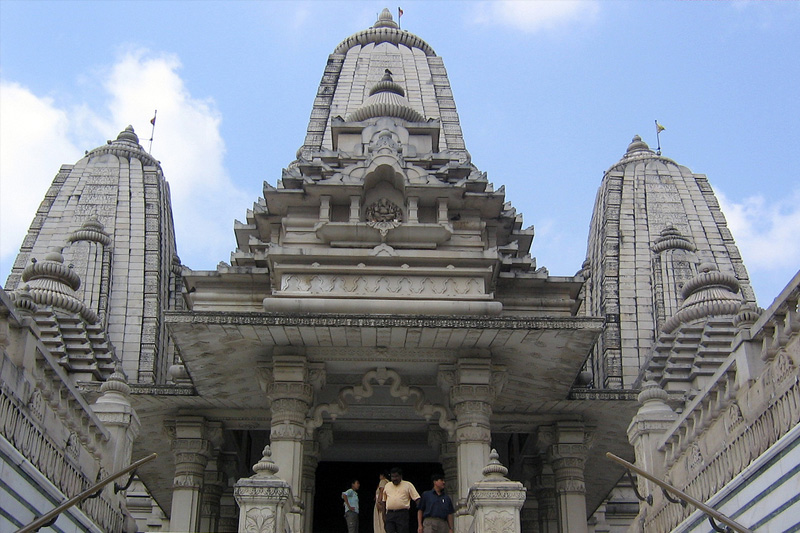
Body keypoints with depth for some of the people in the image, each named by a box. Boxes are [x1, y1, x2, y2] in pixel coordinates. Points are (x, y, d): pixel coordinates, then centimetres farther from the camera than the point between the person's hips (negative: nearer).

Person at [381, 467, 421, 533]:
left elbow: (416, 499, 1)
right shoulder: (387, 486, 17)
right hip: (389, 514, 3)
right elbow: (384, 501, 22)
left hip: (402, 513, -3)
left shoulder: (408, 485, 6)